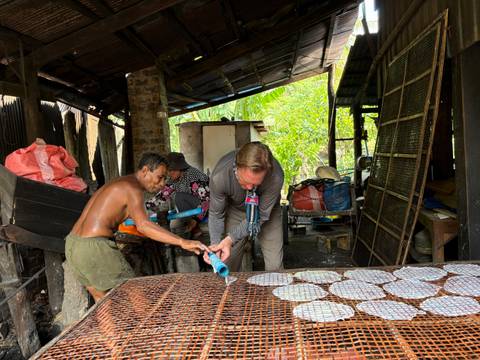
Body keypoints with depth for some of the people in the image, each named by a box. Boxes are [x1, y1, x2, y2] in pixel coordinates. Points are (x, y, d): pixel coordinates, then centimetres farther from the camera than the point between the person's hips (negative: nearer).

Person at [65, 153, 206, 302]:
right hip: (93, 248, -10)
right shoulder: (133, 188, -14)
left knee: (103, 300, 21)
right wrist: (182, 242, -38)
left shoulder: (120, 183, 17)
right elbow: (143, 225, -32)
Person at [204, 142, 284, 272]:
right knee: (227, 266, 2)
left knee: (275, 266, -4)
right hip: (236, 211, 1)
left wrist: (231, 239, -36)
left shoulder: (275, 176, -38)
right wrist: (215, 243, -31)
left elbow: (261, 215, -26)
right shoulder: (219, 176, -34)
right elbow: (216, 214, -17)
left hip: (266, 211, 0)